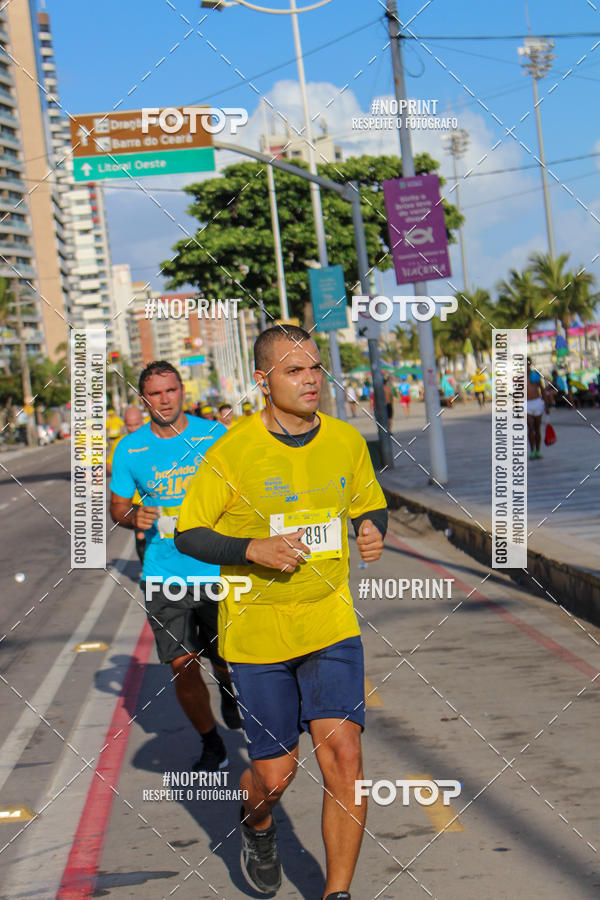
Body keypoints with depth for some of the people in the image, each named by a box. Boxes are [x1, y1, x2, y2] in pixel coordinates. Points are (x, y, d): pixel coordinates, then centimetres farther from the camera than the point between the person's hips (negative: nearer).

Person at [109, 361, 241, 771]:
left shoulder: (215, 435, -1)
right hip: (163, 576, 1)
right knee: (183, 665, -5)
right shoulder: (129, 449, 1)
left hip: (217, 571, 0)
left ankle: (228, 685, 45)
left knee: (224, 661, 6)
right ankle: (211, 746, 17)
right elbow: (118, 505, 12)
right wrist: (134, 517, -10)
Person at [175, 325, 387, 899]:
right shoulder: (231, 452, -11)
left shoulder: (347, 441, 1)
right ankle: (256, 827, 43)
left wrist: (373, 531, -7)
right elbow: (187, 534, -5)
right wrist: (253, 550, -21)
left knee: (343, 754, -13)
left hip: (330, 621, 2)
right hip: (256, 630, -2)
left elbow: (370, 507, 17)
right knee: (274, 772, 6)